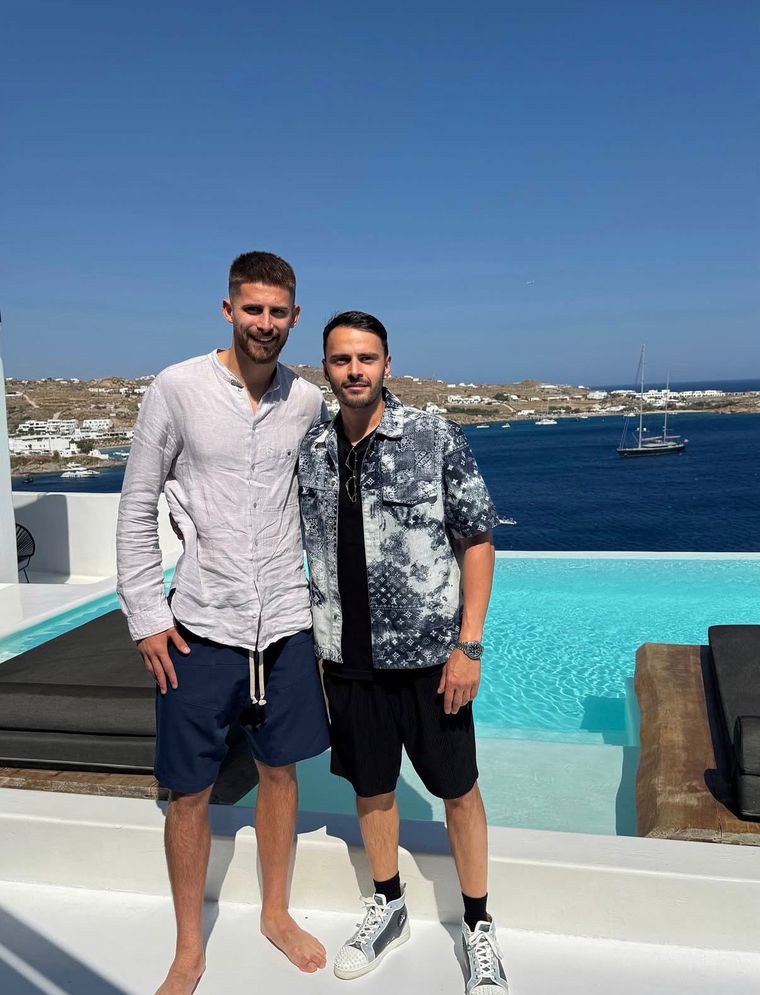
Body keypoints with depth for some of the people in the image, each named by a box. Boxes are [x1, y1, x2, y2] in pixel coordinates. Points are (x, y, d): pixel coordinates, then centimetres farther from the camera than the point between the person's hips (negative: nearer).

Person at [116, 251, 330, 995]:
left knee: (279, 771, 16)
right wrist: (146, 618, -7)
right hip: (200, 627, -2)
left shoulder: (307, 401, 2)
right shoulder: (177, 389, -8)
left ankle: (276, 913, 38)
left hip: (287, 624, 3)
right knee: (189, 791, 8)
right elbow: (136, 510, -4)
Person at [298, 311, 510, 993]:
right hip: (348, 657, 3)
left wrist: (469, 645, -10)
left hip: (428, 654, -2)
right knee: (371, 786, 17)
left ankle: (478, 926, 30)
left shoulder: (436, 438, -9)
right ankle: (388, 907, 40)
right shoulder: (310, 453, 0)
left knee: (458, 788, 10)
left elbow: (476, 540, -6)